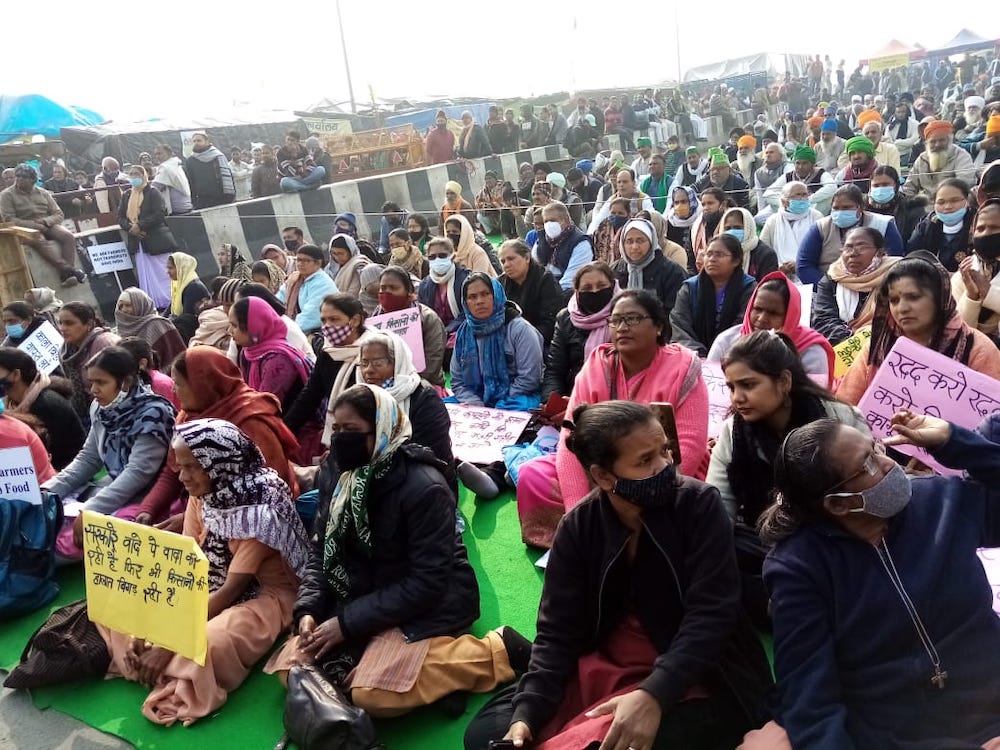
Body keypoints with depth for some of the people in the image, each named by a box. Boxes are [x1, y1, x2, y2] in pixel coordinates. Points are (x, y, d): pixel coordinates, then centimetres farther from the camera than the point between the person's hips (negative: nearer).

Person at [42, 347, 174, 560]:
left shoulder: (152, 413, -18)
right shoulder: (100, 407, 6)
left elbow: (138, 472, -23)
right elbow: (87, 459, 14)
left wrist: (90, 511, -26)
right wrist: (48, 490, 0)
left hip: (139, 499, -8)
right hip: (109, 489, 8)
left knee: (71, 540, -26)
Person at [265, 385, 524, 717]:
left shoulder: (424, 487, -22)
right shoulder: (342, 479, 1)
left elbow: (428, 582, -23)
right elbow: (320, 550, 7)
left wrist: (348, 623, -22)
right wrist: (308, 610, -11)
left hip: (427, 604, -7)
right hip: (362, 599, 7)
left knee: (372, 694, -28)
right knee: (291, 666, -8)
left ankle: (496, 651, -13)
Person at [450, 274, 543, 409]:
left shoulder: (520, 329, -8)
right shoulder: (463, 333, 7)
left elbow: (528, 378, -12)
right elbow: (457, 382, 9)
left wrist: (500, 406, -12)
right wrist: (476, 405, -8)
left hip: (515, 400, -5)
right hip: (477, 401, 5)